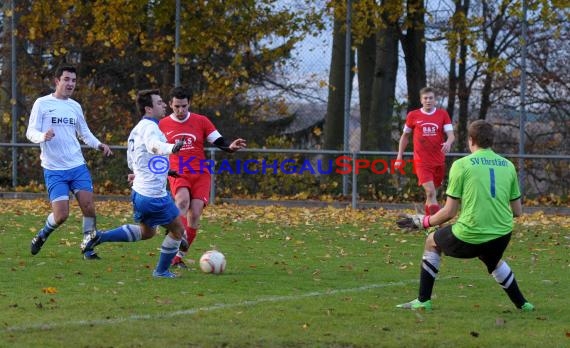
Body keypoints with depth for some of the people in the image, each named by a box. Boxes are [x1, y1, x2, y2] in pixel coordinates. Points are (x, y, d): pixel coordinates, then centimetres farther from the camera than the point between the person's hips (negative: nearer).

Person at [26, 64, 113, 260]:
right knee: (61, 215, -10)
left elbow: (85, 134, 23)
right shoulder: (42, 104, -2)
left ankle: (88, 249, 7)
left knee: (89, 208, -8)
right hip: (54, 170, -4)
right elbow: (30, 132, -5)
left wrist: (99, 145, 4)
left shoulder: (75, 106, 13)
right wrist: (43, 136, -28)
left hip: (78, 166, 4)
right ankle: (41, 236, 20)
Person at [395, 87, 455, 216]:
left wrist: (448, 142, -28)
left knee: (432, 192, 14)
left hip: (439, 161, 3)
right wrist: (399, 157, 11)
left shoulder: (443, 114, 4)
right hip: (421, 161, -3)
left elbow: (451, 135, -3)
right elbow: (405, 136, 14)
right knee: (431, 192, -18)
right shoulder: (413, 116, 2)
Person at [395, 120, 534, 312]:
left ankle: (423, 300, 25)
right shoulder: (508, 166, 8)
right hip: (501, 237, 4)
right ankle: (522, 304, 38)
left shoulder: (461, 165, -3)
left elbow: (449, 212, -3)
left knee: (432, 242, 26)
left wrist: (422, 221, 13)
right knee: (494, 262, 39)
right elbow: (517, 211, 12)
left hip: (469, 237, -4)